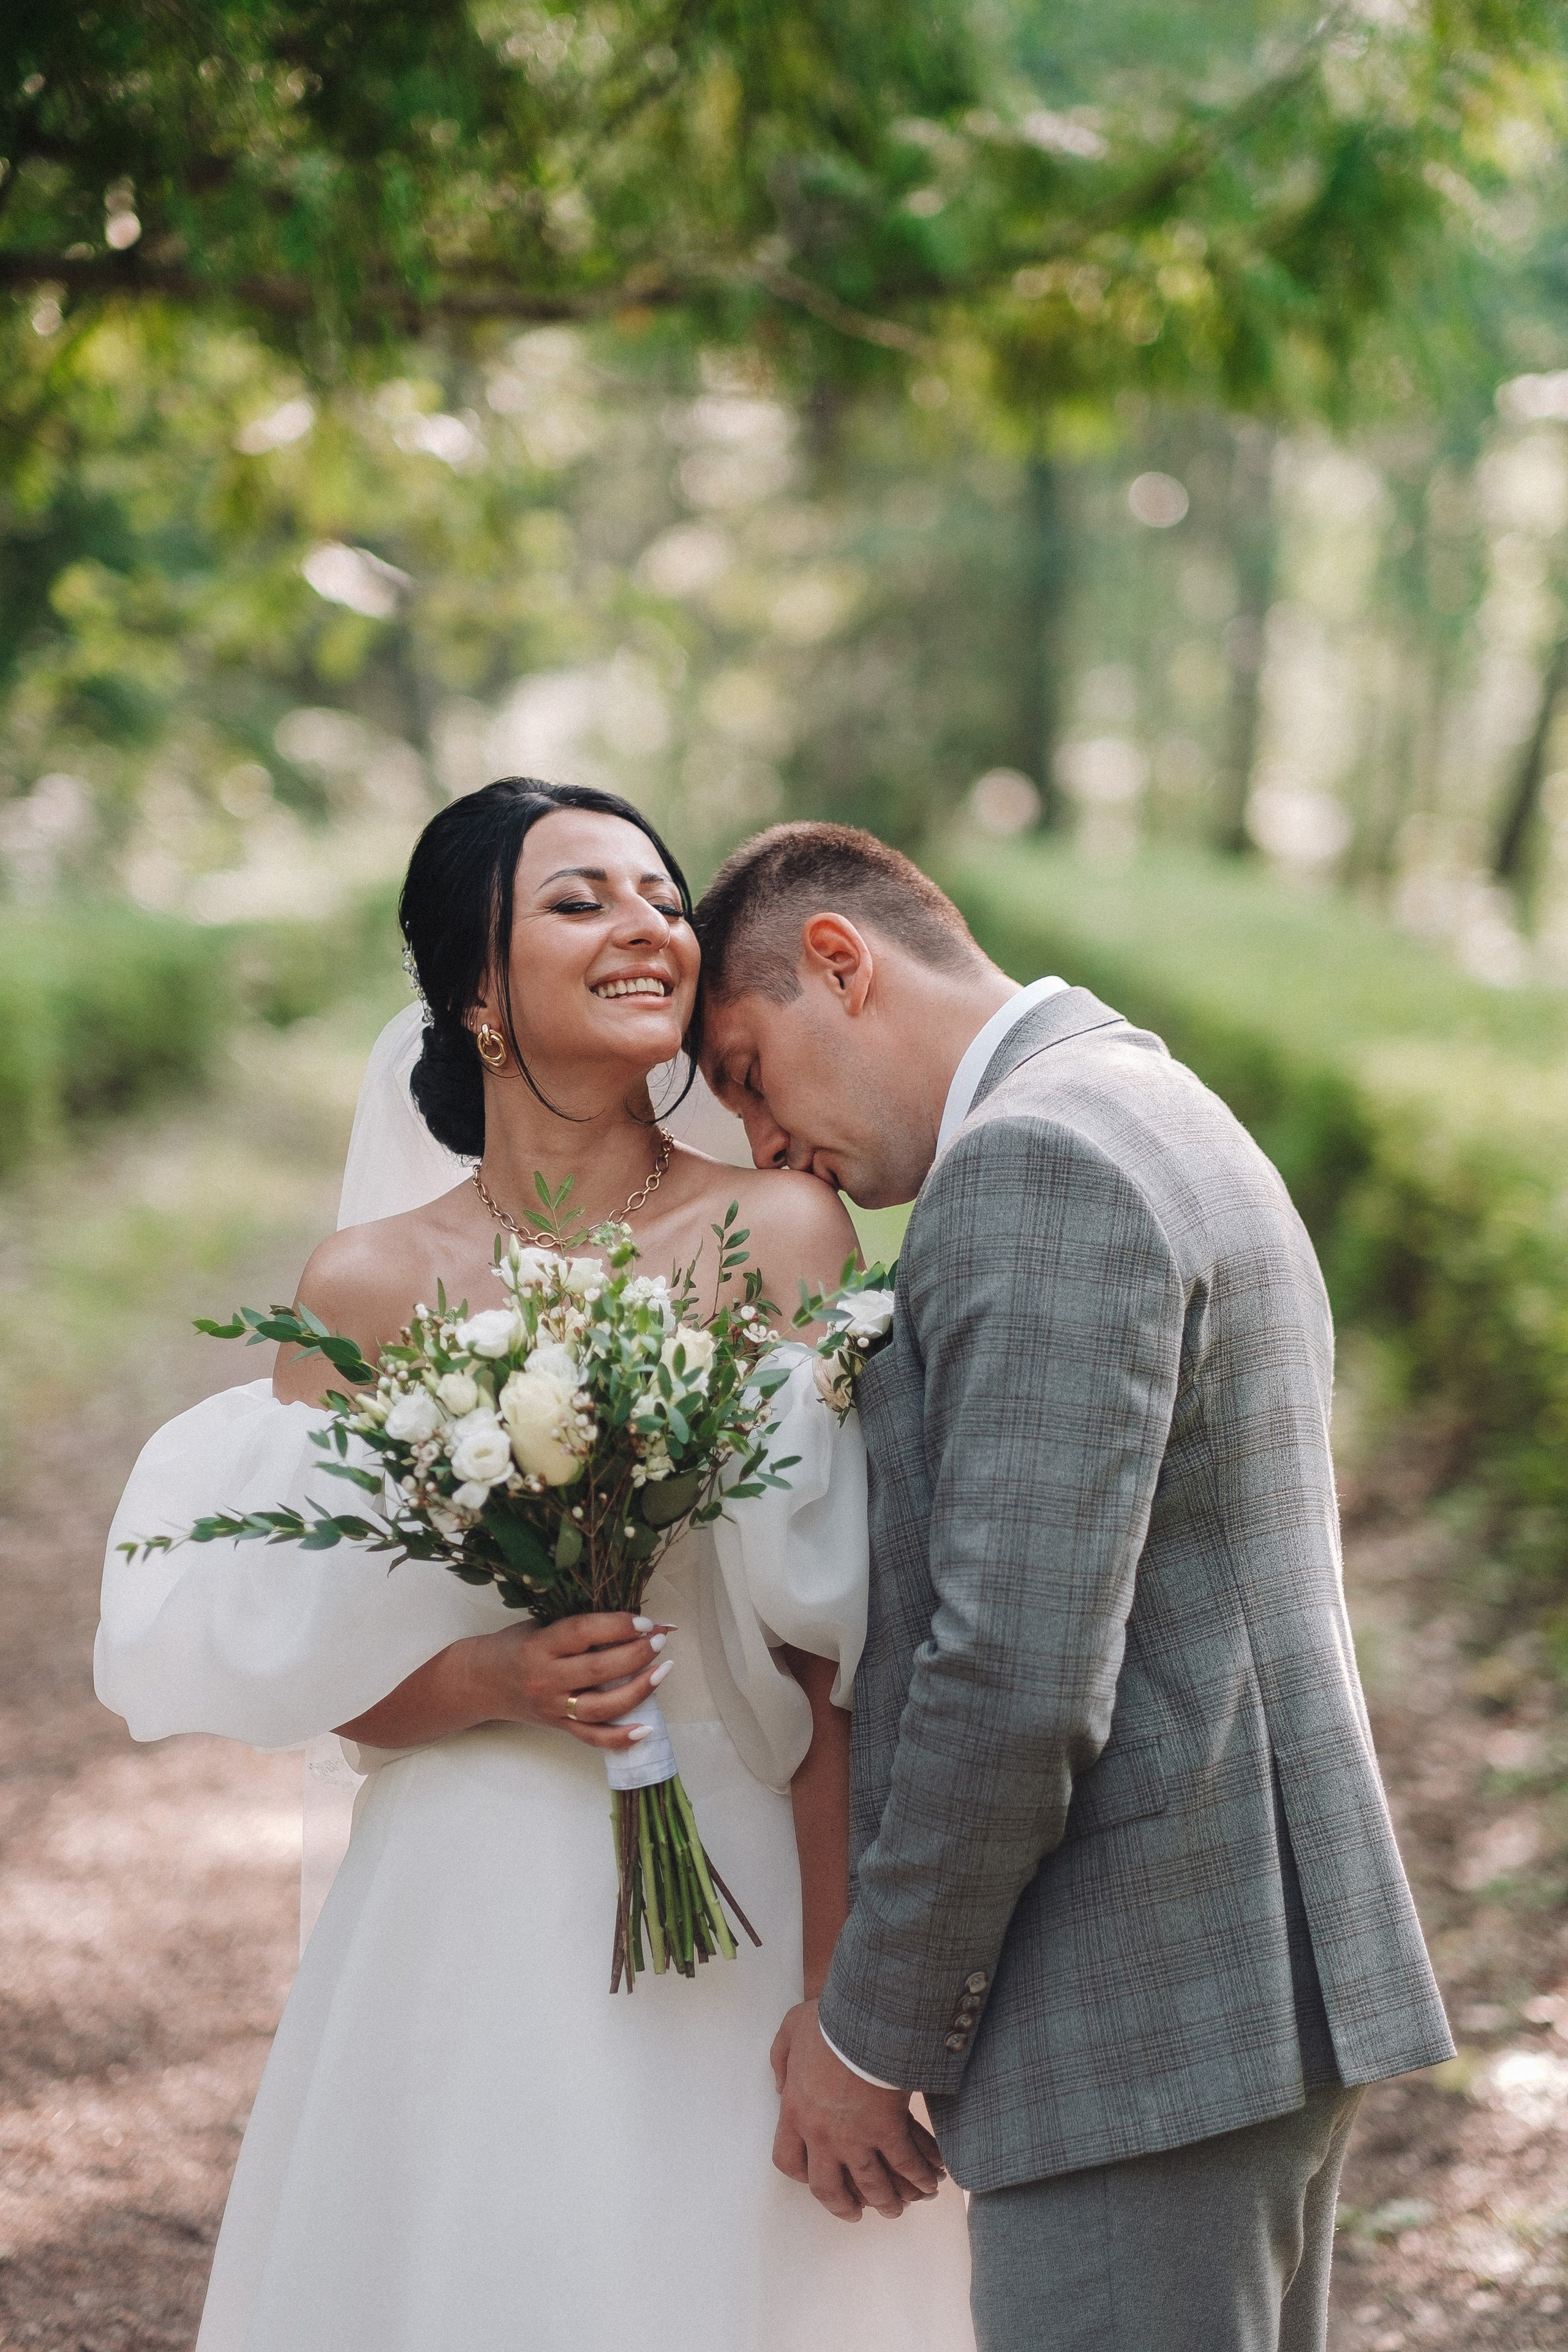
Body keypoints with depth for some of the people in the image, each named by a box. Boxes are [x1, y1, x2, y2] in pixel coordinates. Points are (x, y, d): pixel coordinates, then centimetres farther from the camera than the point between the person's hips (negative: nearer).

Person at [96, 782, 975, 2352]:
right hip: (475, 1930, 1)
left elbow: (843, 1655, -8)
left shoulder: (781, 1237, -6)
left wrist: (846, 2003, -11)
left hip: (746, 1917, -1)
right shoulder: (368, 1289, -2)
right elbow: (295, 1669, 3)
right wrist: (496, 1679, -17)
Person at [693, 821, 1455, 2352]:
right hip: (1258, 1987, 10)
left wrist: (873, 2034, -12)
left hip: (1142, 2030, -10)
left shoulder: (1034, 1167, -16)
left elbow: (1016, 1676, -23)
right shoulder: (1166, 1126, 17)